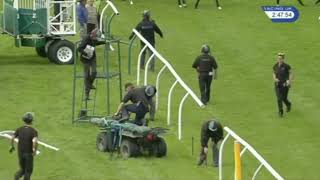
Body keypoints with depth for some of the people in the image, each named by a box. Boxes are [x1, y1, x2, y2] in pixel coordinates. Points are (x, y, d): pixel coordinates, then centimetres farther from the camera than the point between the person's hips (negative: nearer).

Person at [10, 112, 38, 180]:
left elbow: (12, 138, -9)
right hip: (29, 154, -4)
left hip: (20, 153, 4)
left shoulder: (19, 129, -2)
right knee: (28, 171, 15)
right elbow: (35, 141, -33)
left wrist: (12, 147, 10)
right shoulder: (33, 131, -15)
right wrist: (34, 150, -16)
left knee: (23, 169, 21)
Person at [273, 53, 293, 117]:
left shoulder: (286, 66, -14)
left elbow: (290, 73, -2)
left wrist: (289, 81, -14)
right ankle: (280, 112, -1)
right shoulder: (275, 66, -2)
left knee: (284, 98, 7)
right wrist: (275, 78, -7)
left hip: (285, 84, -3)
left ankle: (288, 104, 41)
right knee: (279, 98, -8)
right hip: (278, 84, 3)